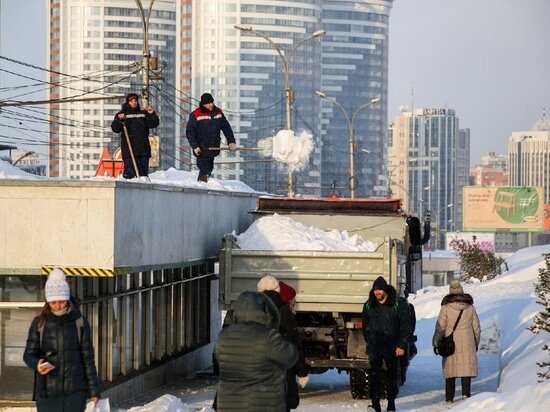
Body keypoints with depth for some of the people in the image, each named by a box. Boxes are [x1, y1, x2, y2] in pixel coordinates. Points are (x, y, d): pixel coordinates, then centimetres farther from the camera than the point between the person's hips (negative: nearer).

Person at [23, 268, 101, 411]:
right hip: (47, 391, 1)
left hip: (75, 390, 0)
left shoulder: (79, 322, 1)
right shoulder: (39, 323, 2)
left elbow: (88, 358, 4)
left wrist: (94, 390, 2)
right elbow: (29, 354, 3)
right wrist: (37, 365, -21)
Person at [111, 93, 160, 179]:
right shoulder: (122, 114, 8)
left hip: (143, 149, 3)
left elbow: (154, 124, 12)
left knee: (144, 173, 5)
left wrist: (152, 114, -4)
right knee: (129, 173, -10)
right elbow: (115, 129, -2)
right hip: (128, 149, -3)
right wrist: (119, 120, -20)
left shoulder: (143, 114, 17)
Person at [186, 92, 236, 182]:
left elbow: (226, 127, 9)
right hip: (201, 150, -5)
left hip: (214, 148, 5)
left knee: (209, 169, 17)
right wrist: (195, 146, -14)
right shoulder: (195, 115, -11)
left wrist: (231, 142, 0)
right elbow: (189, 132, -8)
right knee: (204, 171, -12)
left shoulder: (218, 112, 4)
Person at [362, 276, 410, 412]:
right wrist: (369, 342, 11)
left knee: (393, 376, 8)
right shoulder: (369, 305, 6)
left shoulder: (397, 305, -4)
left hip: (392, 347, -1)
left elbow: (405, 326, -3)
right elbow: (365, 325, 17)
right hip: (375, 347, 2)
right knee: (374, 375, -7)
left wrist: (402, 345, -9)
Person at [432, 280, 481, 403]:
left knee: (450, 369, 6)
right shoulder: (470, 308, 2)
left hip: (450, 344, -1)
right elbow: (477, 328, 9)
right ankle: (466, 393, -15)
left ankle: (449, 398, 8)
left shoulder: (446, 308, -6)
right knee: (467, 367, 1)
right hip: (467, 343, 1)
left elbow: (440, 327, -5)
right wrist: (476, 343, 21)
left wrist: (436, 343, 4)